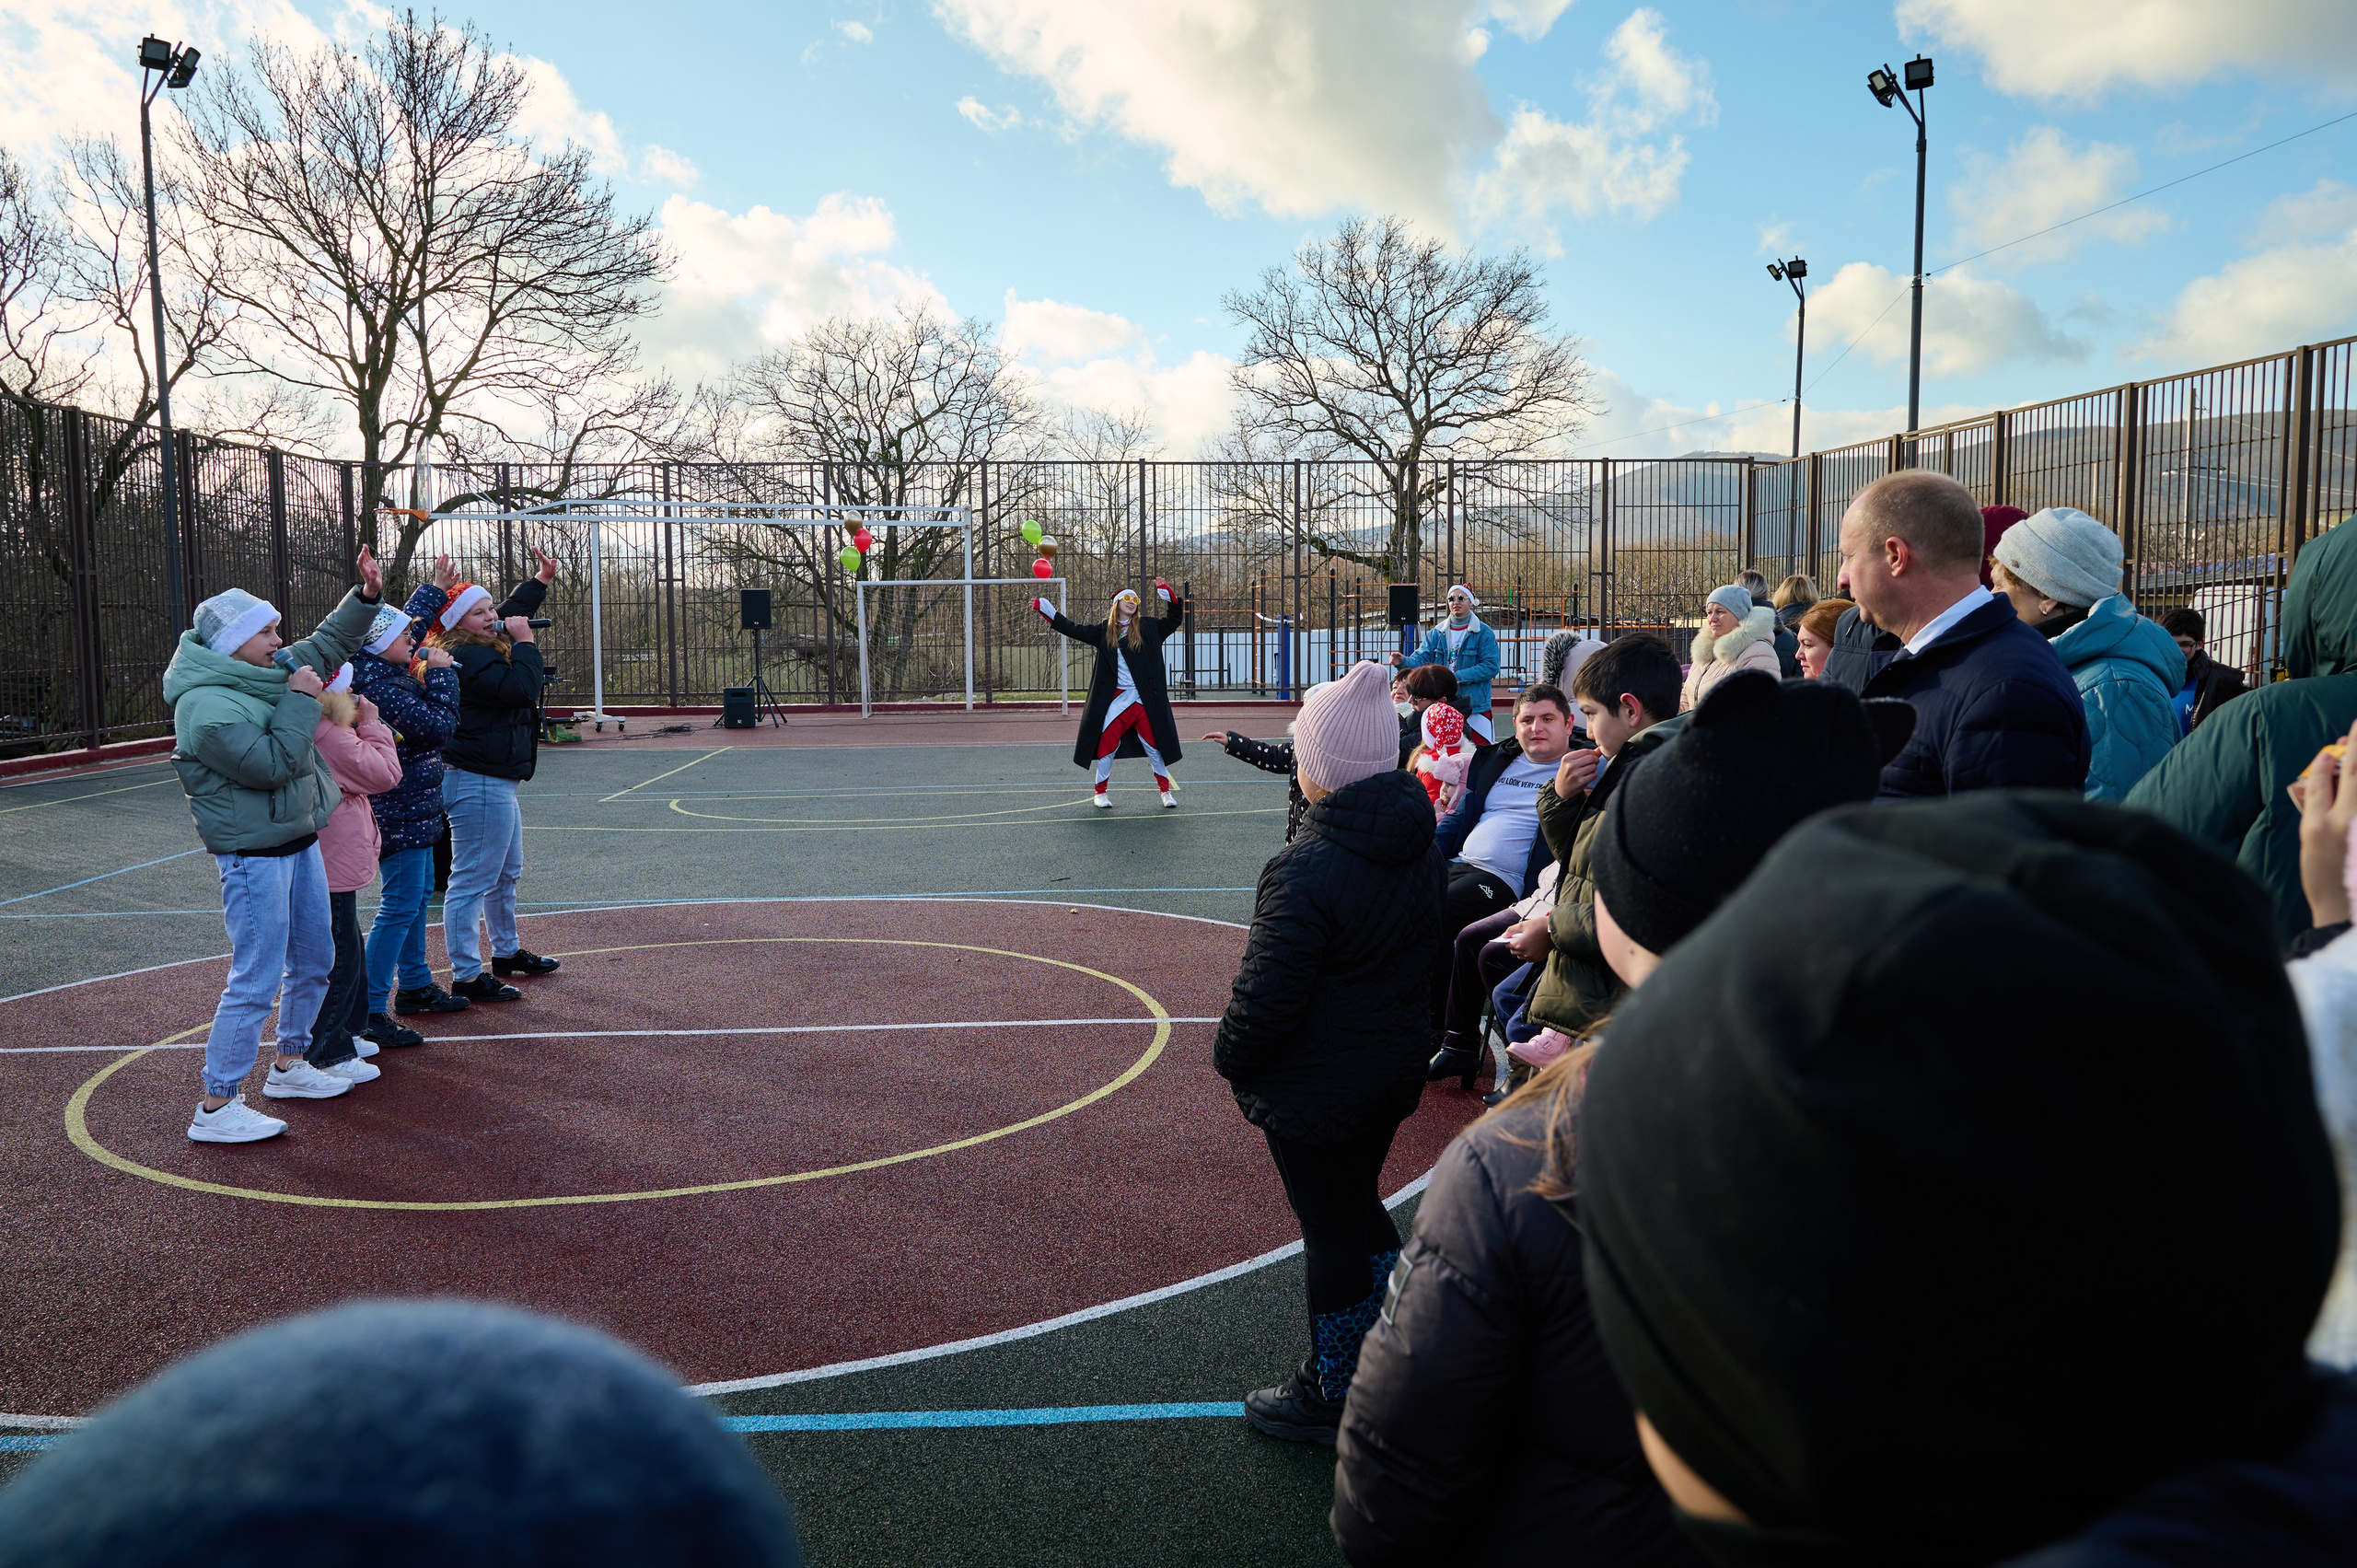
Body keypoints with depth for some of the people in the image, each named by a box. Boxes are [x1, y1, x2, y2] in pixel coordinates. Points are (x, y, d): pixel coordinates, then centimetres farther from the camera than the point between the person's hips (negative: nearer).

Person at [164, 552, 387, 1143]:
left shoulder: (265, 673, 8)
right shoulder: (207, 707, -20)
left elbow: (326, 645, 23)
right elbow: (273, 763, -26)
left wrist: (365, 597, 13)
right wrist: (300, 699, -18)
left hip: (299, 841, 10)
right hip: (254, 855, -10)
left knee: (314, 960, 19)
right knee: (257, 981, -8)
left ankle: (289, 1065, 37)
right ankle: (216, 1108, 2)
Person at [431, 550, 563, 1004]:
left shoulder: (483, 649, 14)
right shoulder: (466, 657, -19)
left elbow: (513, 611, 34)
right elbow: (521, 688, -28)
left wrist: (541, 579, 37)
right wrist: (525, 643, -16)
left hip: (494, 783, 12)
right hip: (478, 784, -12)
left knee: (506, 873, 24)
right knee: (473, 881, -7)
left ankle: (507, 952, 39)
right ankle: (467, 977, -3)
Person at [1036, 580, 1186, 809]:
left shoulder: (1148, 628, 7)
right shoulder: (1104, 632, 8)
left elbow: (1174, 620, 8)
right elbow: (1073, 629, 11)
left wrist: (1166, 592, -4)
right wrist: (1044, 607, 10)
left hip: (1145, 700, 0)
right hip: (1115, 700, 0)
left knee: (1154, 746, 3)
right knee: (1107, 746, 1)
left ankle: (1166, 791, 17)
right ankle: (1101, 792, 18)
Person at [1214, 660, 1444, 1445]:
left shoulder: (1305, 871, -28)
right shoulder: (1420, 844, -2)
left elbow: (1265, 999, -24)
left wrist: (1231, 1057, -4)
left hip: (1318, 1092, -8)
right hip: (1396, 1065, 8)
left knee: (1331, 1231, 8)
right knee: (1359, 1205, 25)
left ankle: (1333, 1397, 26)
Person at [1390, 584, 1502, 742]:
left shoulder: (1484, 633, -2)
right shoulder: (1436, 633, 8)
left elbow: (1491, 666, -11)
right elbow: (1420, 659, -1)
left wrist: (1458, 676, -19)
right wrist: (1403, 662, -24)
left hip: (1475, 705, -3)